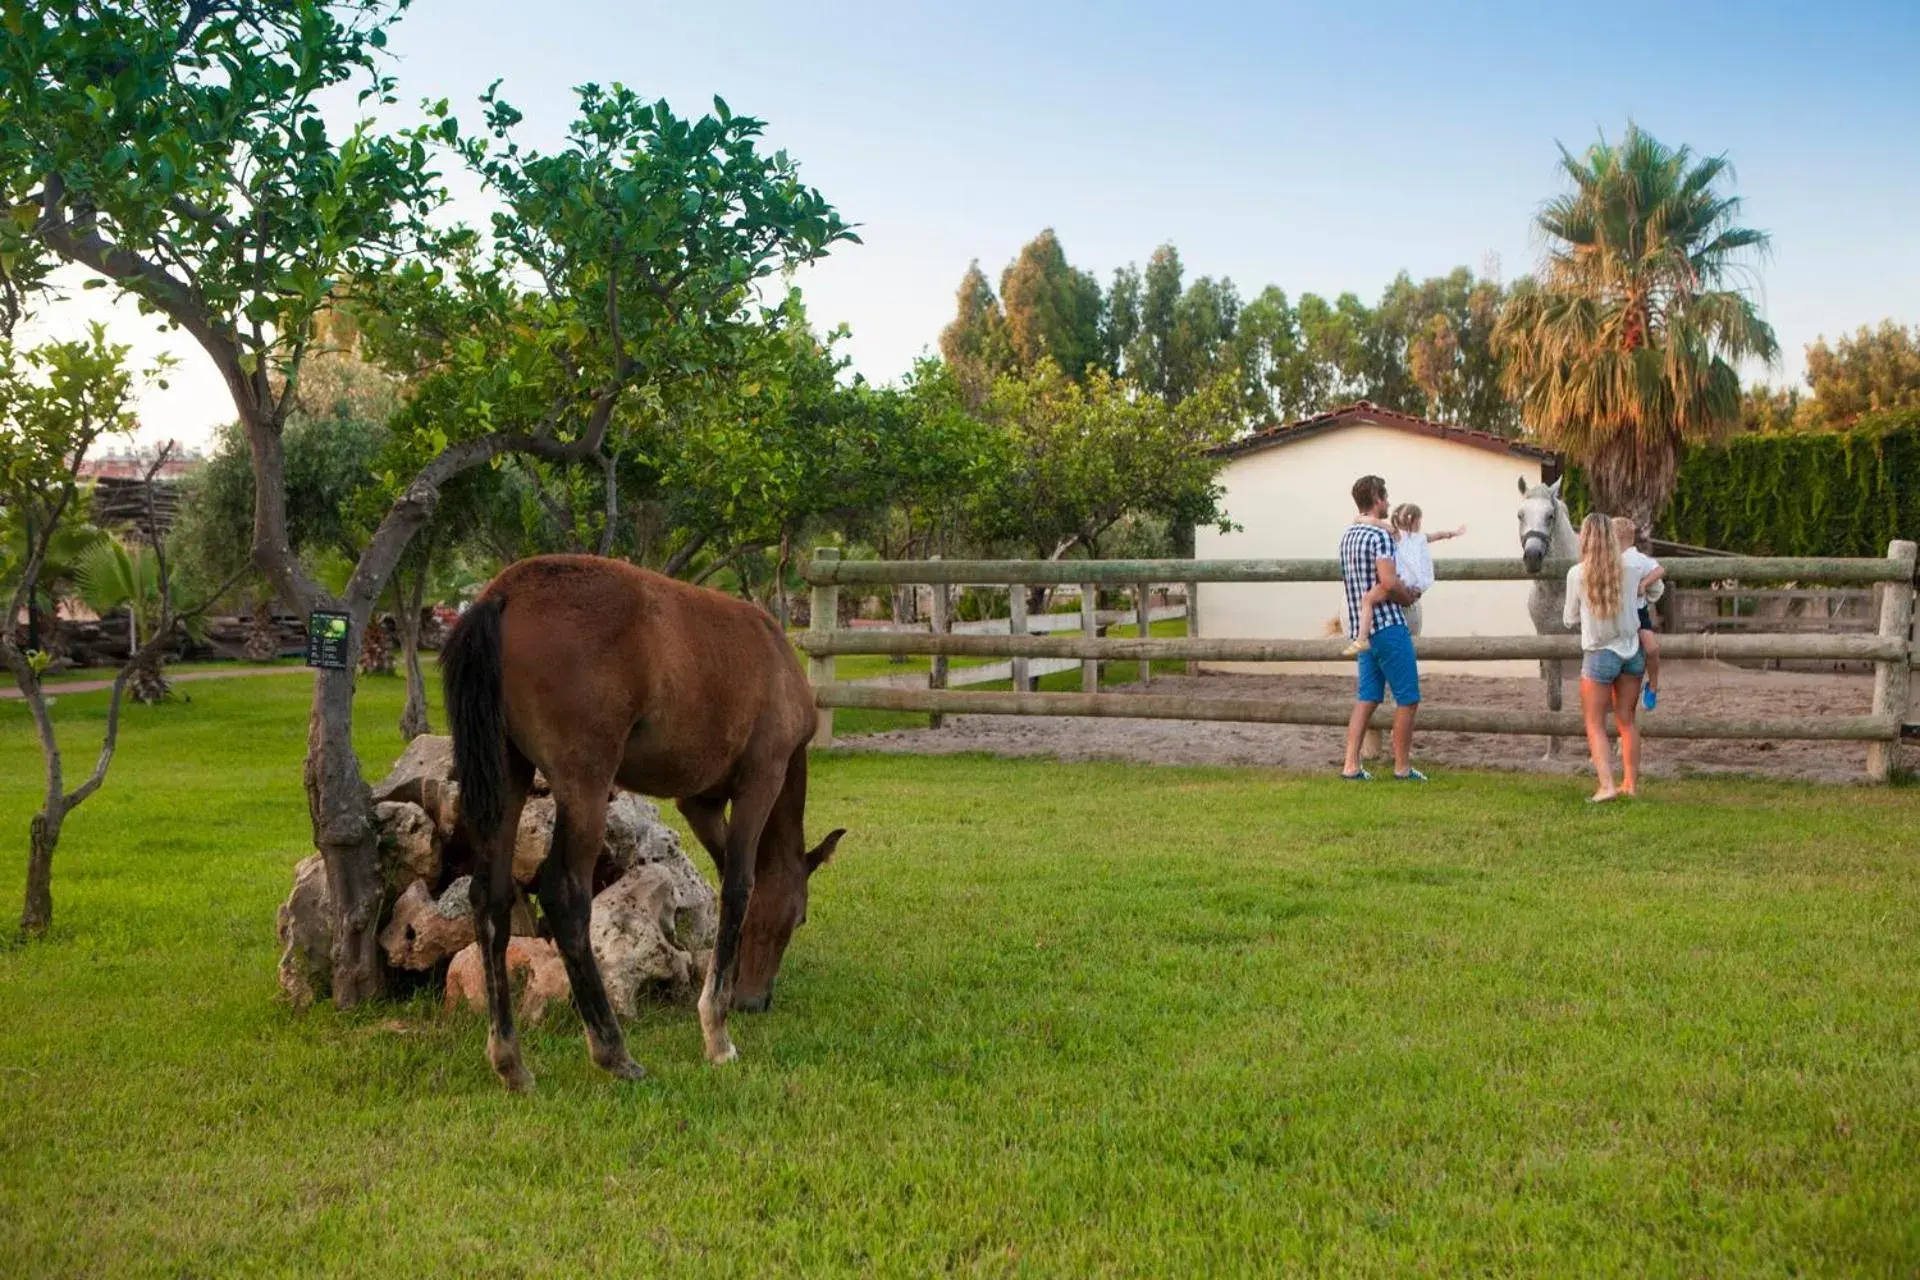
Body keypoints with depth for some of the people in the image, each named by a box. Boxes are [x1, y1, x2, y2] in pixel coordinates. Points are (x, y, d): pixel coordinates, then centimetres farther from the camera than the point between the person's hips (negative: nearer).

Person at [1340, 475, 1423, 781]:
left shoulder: (1348, 535, 13)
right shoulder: (1381, 535, -15)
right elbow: (1389, 584, -23)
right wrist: (1409, 597, -4)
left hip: (1360, 629, 8)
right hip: (1388, 626, -8)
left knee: (1366, 698, 10)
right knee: (1408, 699, 2)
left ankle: (1351, 765, 5)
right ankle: (1402, 767, 6)